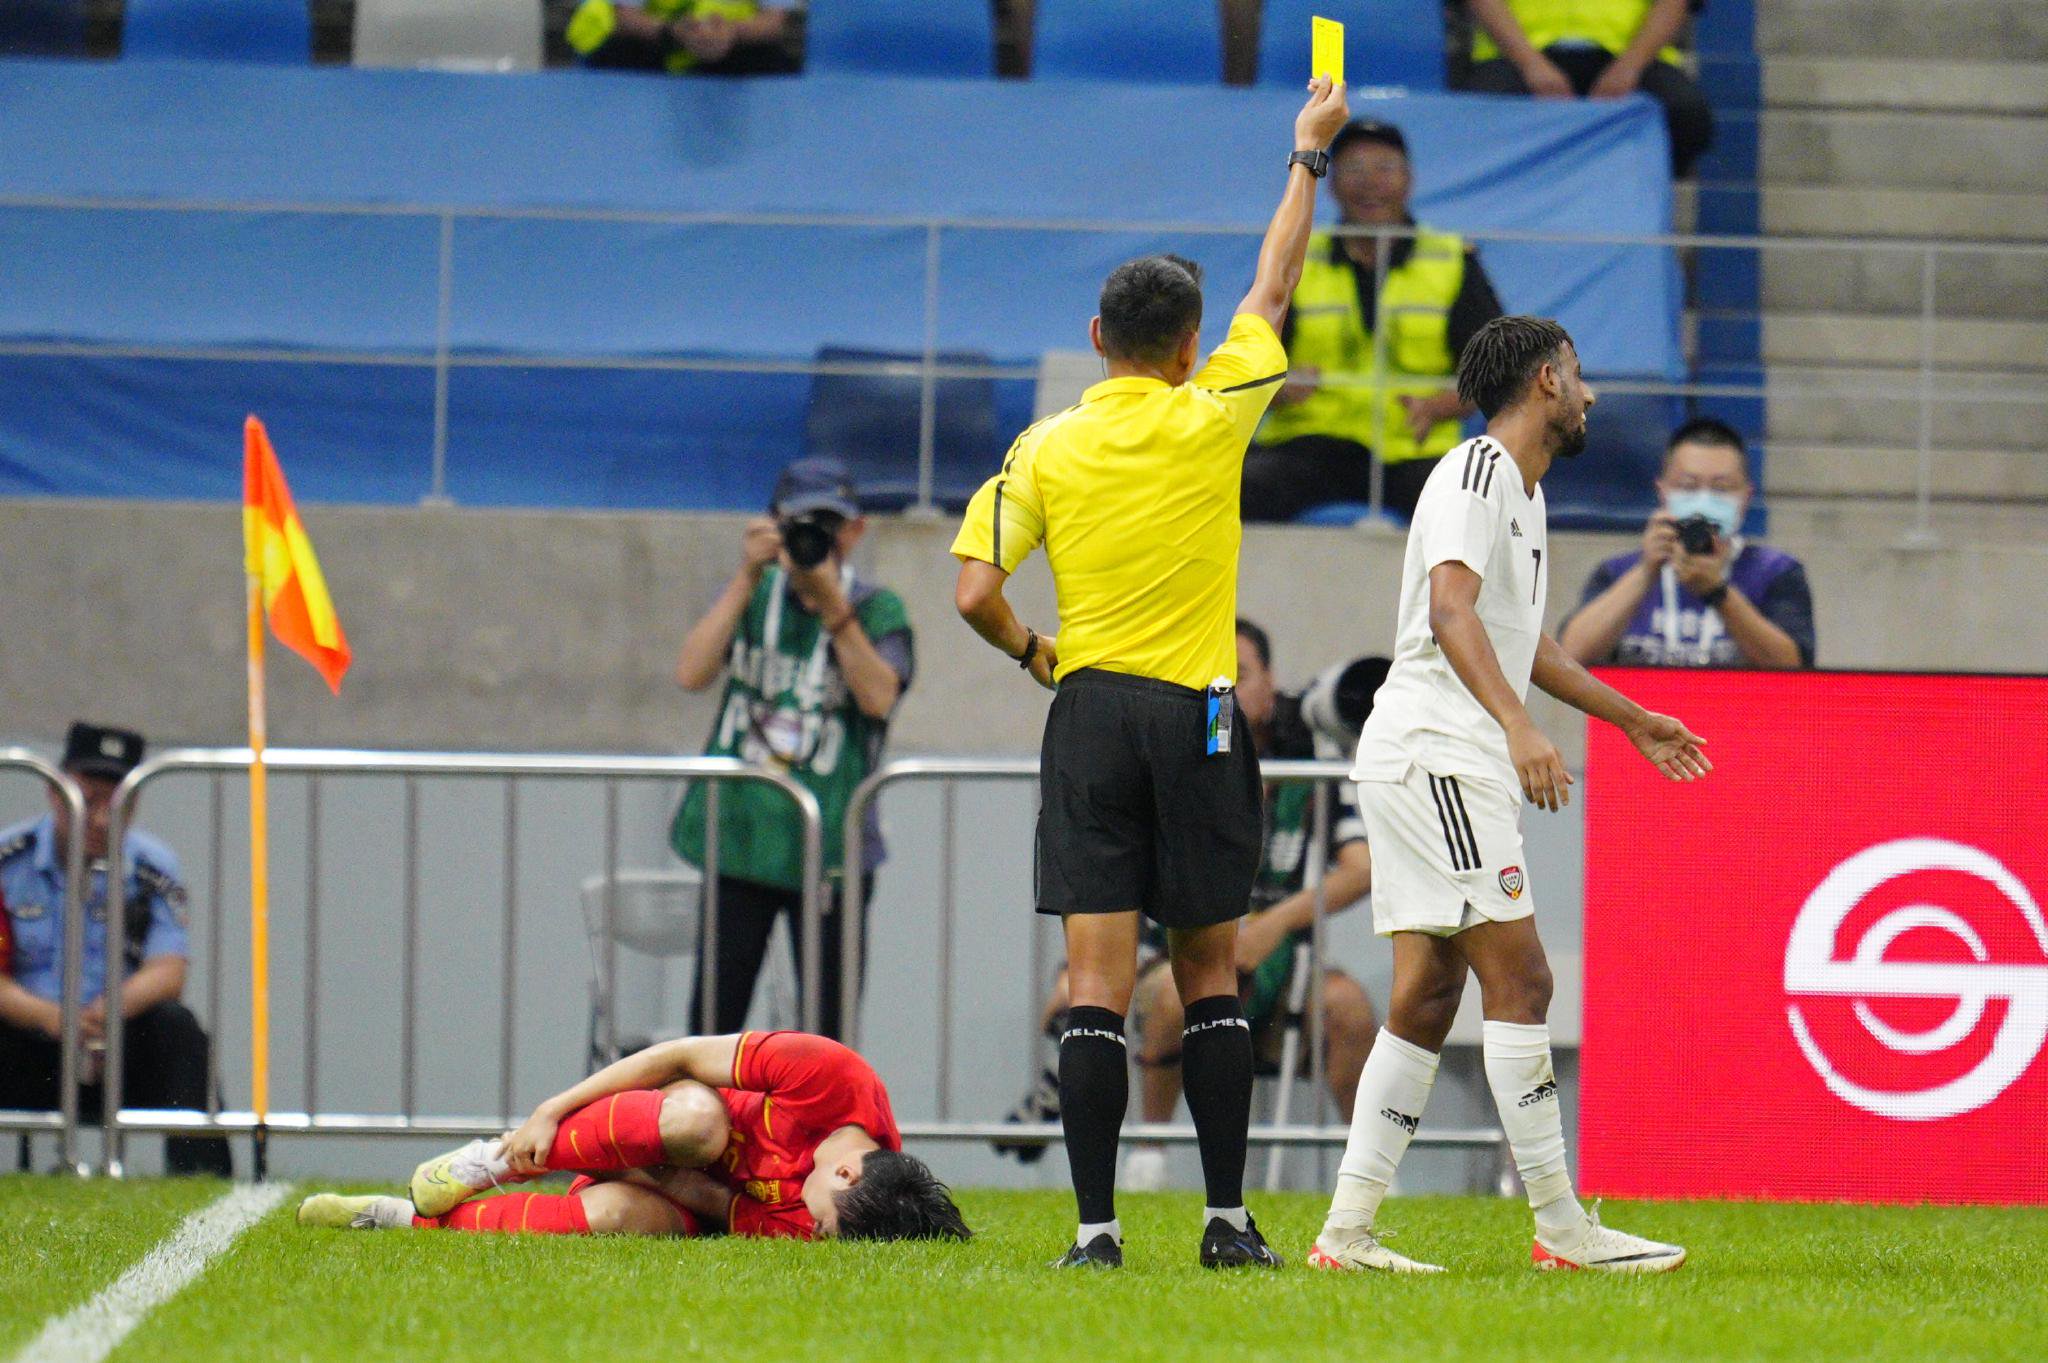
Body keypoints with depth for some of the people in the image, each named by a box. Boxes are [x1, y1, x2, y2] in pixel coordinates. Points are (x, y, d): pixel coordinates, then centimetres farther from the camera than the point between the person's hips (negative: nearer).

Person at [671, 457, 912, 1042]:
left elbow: (879, 697, -17)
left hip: (828, 846, -2)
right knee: (714, 1016, 4)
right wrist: (748, 577, -13)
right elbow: (692, 673, -8)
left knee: (828, 1027, -1)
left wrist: (831, 604, -22)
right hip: (738, 838, 2)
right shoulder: (751, 597, 8)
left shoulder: (877, 610, 1)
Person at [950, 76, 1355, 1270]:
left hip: (1089, 714, 1)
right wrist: (1310, 154, 23)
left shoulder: (1046, 450, 1)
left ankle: (1097, 1226, -9)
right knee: (1210, 974, 8)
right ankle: (1228, 1216, 8)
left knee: (1098, 982, -3)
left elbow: (976, 593, -5)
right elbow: (1274, 291, 12)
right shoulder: (1207, 421, -2)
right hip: (1196, 720, -1)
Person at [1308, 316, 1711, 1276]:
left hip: (1427, 766, 10)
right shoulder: (1476, 473, -10)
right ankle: (1562, 1228, -10)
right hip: (1436, 755, -10)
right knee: (1518, 981, -10)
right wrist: (1518, 725, -38)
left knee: (1427, 996, 7)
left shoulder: (1519, 488, 21)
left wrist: (1631, 718, 42)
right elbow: (1450, 609, -26)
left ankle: (1347, 1230, 5)